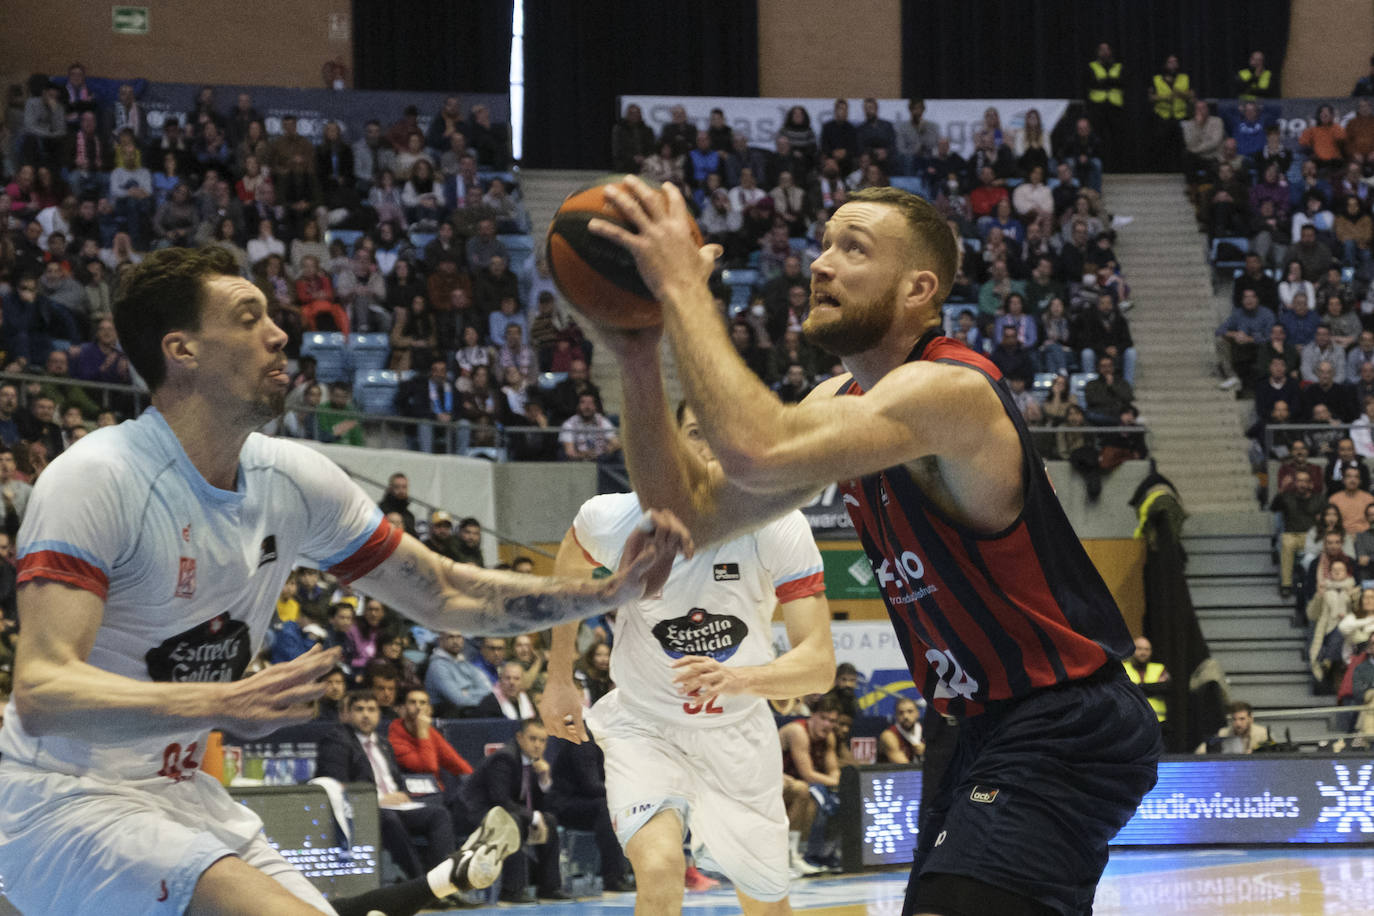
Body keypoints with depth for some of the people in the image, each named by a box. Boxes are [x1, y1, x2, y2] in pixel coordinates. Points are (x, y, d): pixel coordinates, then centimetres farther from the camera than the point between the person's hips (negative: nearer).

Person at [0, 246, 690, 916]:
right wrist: (219, 704, -42)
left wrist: (607, 593, -1)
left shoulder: (293, 479, 3)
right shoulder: (97, 479, -19)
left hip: (181, 794, 8)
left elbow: (444, 596, 13)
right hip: (67, 809, -8)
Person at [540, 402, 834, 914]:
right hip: (644, 728, -2)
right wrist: (560, 679, 11)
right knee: (659, 870, -29)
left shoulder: (779, 529, -21)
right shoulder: (617, 520, -20)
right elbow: (569, 569, 7)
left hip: (738, 732, 2)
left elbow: (819, 664, -26)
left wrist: (738, 678, -46)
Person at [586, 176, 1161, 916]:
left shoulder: (947, 390, -22)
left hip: (1065, 735, -10)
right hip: (989, 729, 10)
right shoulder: (844, 401, 9)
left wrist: (683, 289, -27)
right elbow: (690, 517, 7)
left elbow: (758, 452, -37)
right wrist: (638, 358, -5)